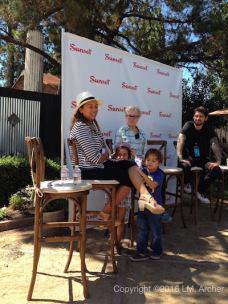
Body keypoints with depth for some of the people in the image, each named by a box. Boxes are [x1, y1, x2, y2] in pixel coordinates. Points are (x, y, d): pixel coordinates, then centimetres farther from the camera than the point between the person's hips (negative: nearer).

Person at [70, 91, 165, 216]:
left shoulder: (93, 123, 14)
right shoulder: (80, 127, -17)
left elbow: (104, 147, 16)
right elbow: (95, 158, -22)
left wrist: (105, 154, -7)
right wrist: (106, 154, -1)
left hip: (100, 165, 9)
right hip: (89, 171, -9)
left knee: (130, 164, -7)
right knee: (128, 177, -6)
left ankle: (145, 196, -23)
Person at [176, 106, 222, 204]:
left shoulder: (209, 129, 0)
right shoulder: (188, 126, -6)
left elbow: (215, 144, -15)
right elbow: (180, 141, -20)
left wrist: (218, 161, -31)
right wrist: (181, 158, -36)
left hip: (203, 159, 2)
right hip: (189, 157, -2)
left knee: (216, 169, -25)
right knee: (185, 165, -36)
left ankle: (201, 191, -1)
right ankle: (188, 183, 1)